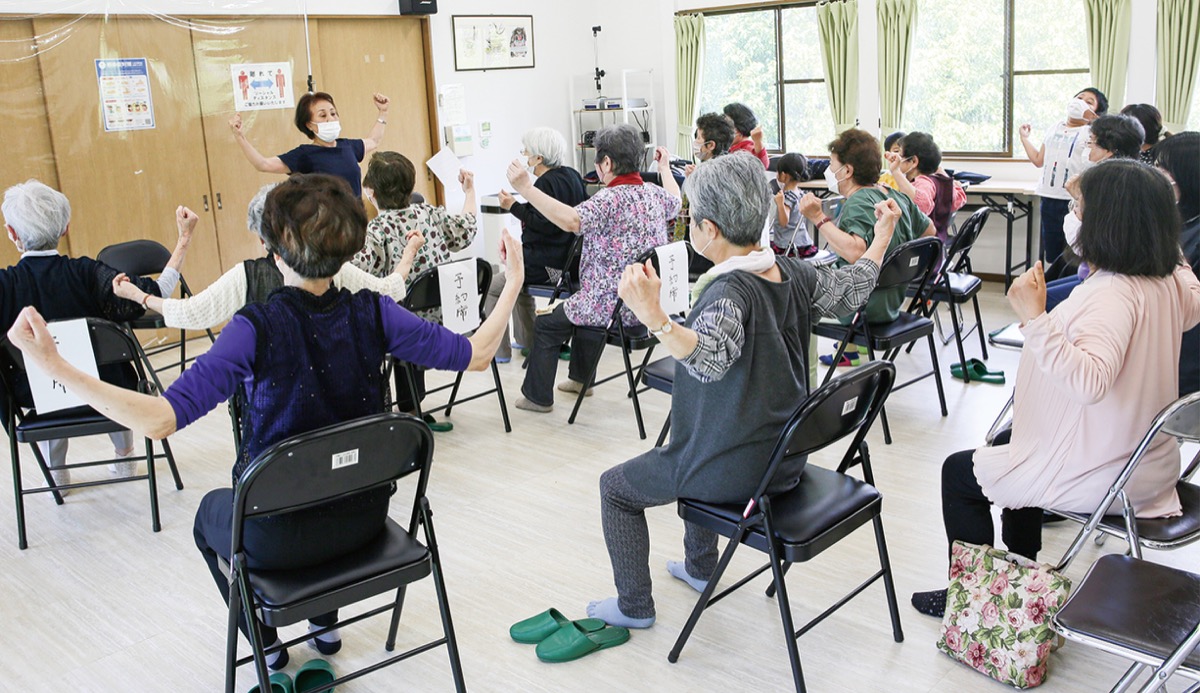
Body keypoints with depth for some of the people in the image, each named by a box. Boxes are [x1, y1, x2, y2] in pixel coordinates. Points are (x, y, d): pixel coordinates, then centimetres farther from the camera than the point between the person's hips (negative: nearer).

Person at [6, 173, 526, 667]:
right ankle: (327, 623, 47)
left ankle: (266, 643, 41)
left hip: (278, 538, -3)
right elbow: (474, 354, -9)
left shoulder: (258, 329, -25)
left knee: (210, 513, 33)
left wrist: (54, 366, -32)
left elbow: (161, 419, -31)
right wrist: (513, 284, 3)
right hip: (364, 519, 4)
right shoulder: (373, 313, -15)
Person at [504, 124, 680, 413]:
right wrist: (665, 168, 42)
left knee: (546, 324, 13)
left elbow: (571, 220, -41)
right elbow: (676, 202, 26)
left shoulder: (610, 199, -24)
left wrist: (526, 189, -42)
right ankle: (580, 378, 44)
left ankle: (538, 396, 23)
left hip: (615, 308, -8)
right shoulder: (654, 194, 1)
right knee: (587, 306, 36)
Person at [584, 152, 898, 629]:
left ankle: (634, 605, 23)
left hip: (734, 472, -8)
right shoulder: (793, 273, -5)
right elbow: (850, 290, 12)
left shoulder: (730, 292, -28)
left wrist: (654, 318, -63)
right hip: (786, 458, 9)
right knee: (694, 452, 38)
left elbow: (710, 358, -47)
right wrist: (882, 235, 26)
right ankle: (701, 567, 49)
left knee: (615, 486, 11)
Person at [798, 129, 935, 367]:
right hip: (893, 301, 9)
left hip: (867, 309, -9)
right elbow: (929, 230, 18)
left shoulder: (858, 203, -25)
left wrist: (819, 218, -38)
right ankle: (850, 351, 34)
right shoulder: (895, 196, 4)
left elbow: (855, 252, -43)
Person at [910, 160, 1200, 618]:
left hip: (1100, 477, -10)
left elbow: (1088, 381, -45)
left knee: (958, 472, 8)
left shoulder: (1113, 294, -30)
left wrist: (1036, 318, -44)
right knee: (1012, 443, 33)